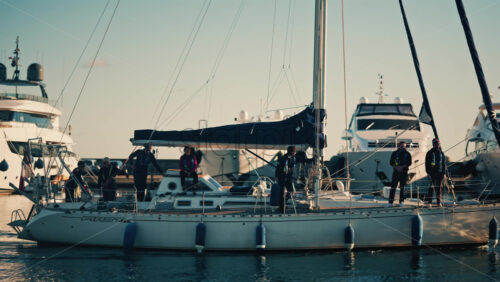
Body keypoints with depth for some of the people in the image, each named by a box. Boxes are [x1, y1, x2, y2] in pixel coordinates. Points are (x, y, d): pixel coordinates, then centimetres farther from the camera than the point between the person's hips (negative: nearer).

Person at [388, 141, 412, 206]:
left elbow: (409, 163, -3)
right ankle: (390, 202, -3)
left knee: (402, 187, 3)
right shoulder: (395, 153, 6)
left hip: (404, 172, 0)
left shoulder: (407, 154, 6)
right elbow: (391, 162, 2)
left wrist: (402, 166, -17)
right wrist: (396, 167, -15)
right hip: (396, 172, 0)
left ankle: (401, 201, 8)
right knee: (393, 187, -4)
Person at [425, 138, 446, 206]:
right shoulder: (430, 153, 2)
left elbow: (444, 164, 14)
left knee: (439, 187, 2)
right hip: (432, 173, -3)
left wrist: (444, 173, 6)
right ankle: (429, 201, -3)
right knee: (432, 187, -7)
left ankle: (439, 202, 6)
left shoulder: (441, 153, 12)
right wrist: (428, 173, -9)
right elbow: (427, 164, 0)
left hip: (440, 173, 3)